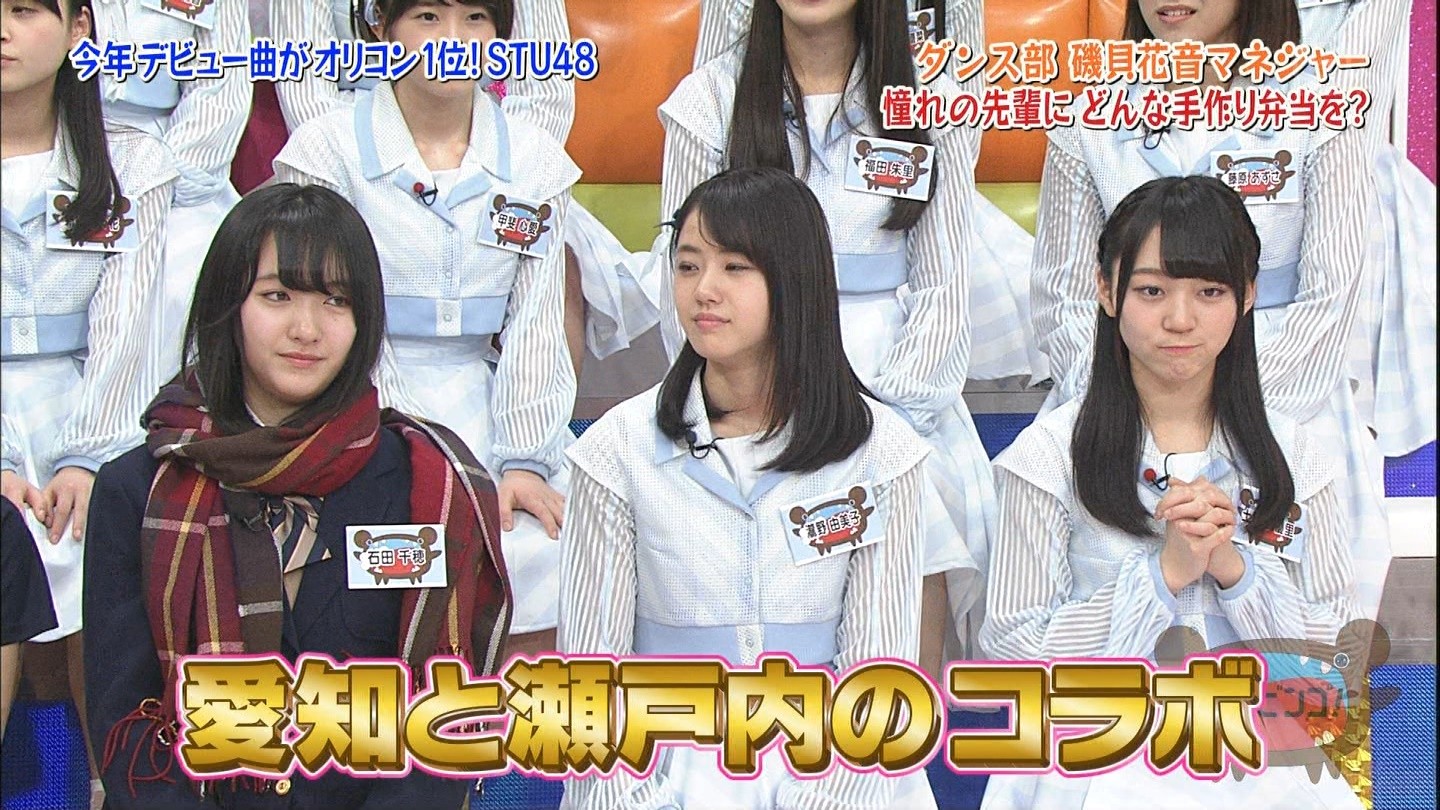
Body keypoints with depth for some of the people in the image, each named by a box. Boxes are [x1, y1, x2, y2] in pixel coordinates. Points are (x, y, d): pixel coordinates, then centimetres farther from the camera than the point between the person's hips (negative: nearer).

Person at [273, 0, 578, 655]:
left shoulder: (535, 159, 8)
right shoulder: (327, 149, -1)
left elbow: (534, 322, 4)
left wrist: (523, 458, -6)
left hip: (489, 405, 3)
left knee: (542, 547, -19)